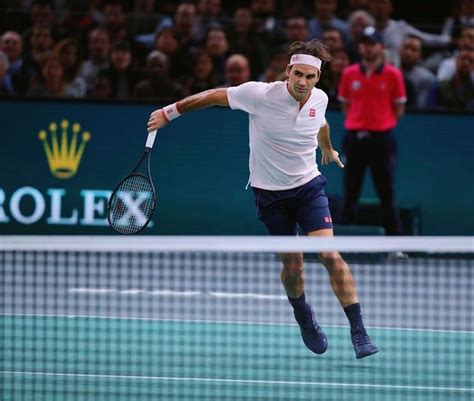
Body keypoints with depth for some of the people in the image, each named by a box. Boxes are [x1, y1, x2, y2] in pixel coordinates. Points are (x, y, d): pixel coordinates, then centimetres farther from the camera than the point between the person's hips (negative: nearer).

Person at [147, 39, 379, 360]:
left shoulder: (319, 99, -7)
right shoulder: (260, 95, -20)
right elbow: (214, 96, -6)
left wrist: (328, 149, 40)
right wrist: (169, 113, 0)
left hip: (309, 186, 2)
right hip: (270, 192, -2)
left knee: (330, 255, -14)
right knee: (292, 266, 4)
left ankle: (359, 333, -12)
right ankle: (304, 318, 37)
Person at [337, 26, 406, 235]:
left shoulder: (392, 74, 1)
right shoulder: (349, 73, 8)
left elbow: (399, 108, 6)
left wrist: (383, 124, -1)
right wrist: (356, 123, 4)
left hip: (381, 138, -2)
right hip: (355, 137, 2)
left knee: (386, 192, -2)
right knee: (350, 192, 5)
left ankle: (395, 237, 1)